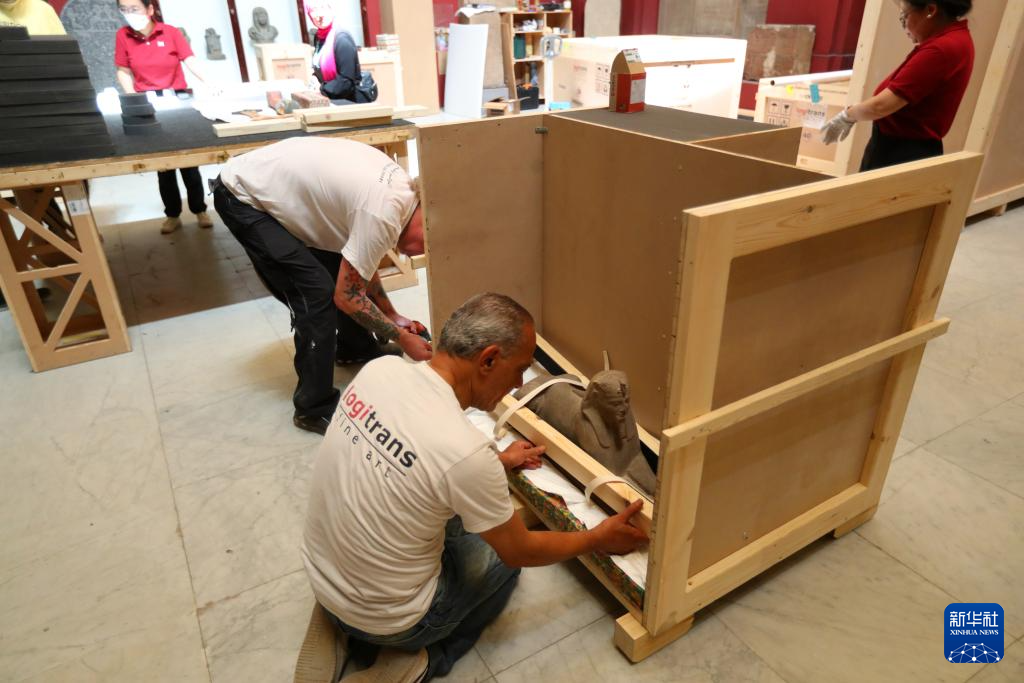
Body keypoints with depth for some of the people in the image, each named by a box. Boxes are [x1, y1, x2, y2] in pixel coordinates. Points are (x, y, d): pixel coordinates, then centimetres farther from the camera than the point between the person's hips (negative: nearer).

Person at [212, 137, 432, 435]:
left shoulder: (402, 188, 1)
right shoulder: (383, 215, -27)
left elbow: (361, 263, 12)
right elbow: (347, 297, -21)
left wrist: (392, 316, 9)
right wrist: (401, 339, -11)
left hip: (266, 179, 9)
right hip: (243, 197, -9)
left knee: (342, 267, 14)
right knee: (317, 292, -15)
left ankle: (355, 348, 37)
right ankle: (315, 409, -3)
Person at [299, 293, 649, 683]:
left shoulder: (379, 370, -13)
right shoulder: (465, 449, -32)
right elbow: (520, 552, -14)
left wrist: (497, 463, 18)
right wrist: (597, 539, 3)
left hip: (321, 574, 5)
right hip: (385, 619, -5)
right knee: (502, 557, 19)